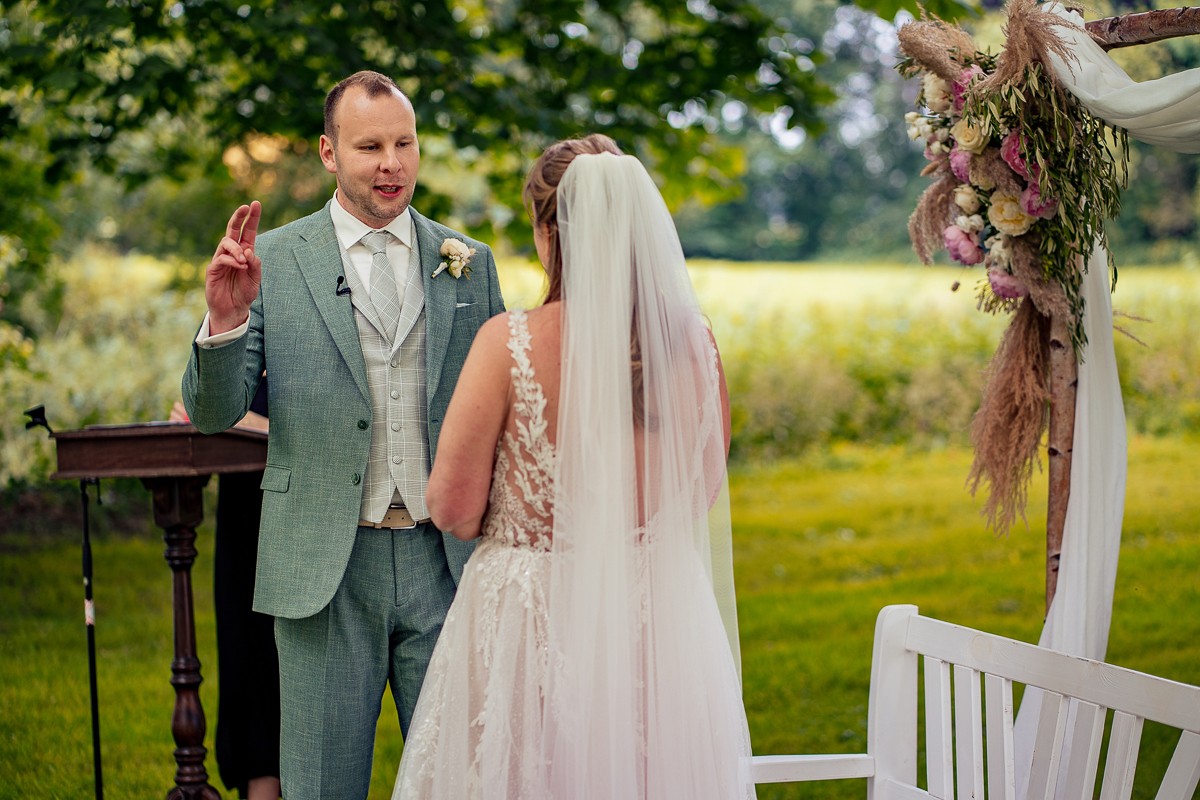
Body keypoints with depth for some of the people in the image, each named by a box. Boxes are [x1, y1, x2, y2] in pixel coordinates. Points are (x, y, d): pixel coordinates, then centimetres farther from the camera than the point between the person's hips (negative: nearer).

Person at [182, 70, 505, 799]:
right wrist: (225, 321, -22)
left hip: (447, 566, 2)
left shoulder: (470, 264, 8)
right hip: (325, 569, -2)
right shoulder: (273, 260, 1)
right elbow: (213, 412, -3)